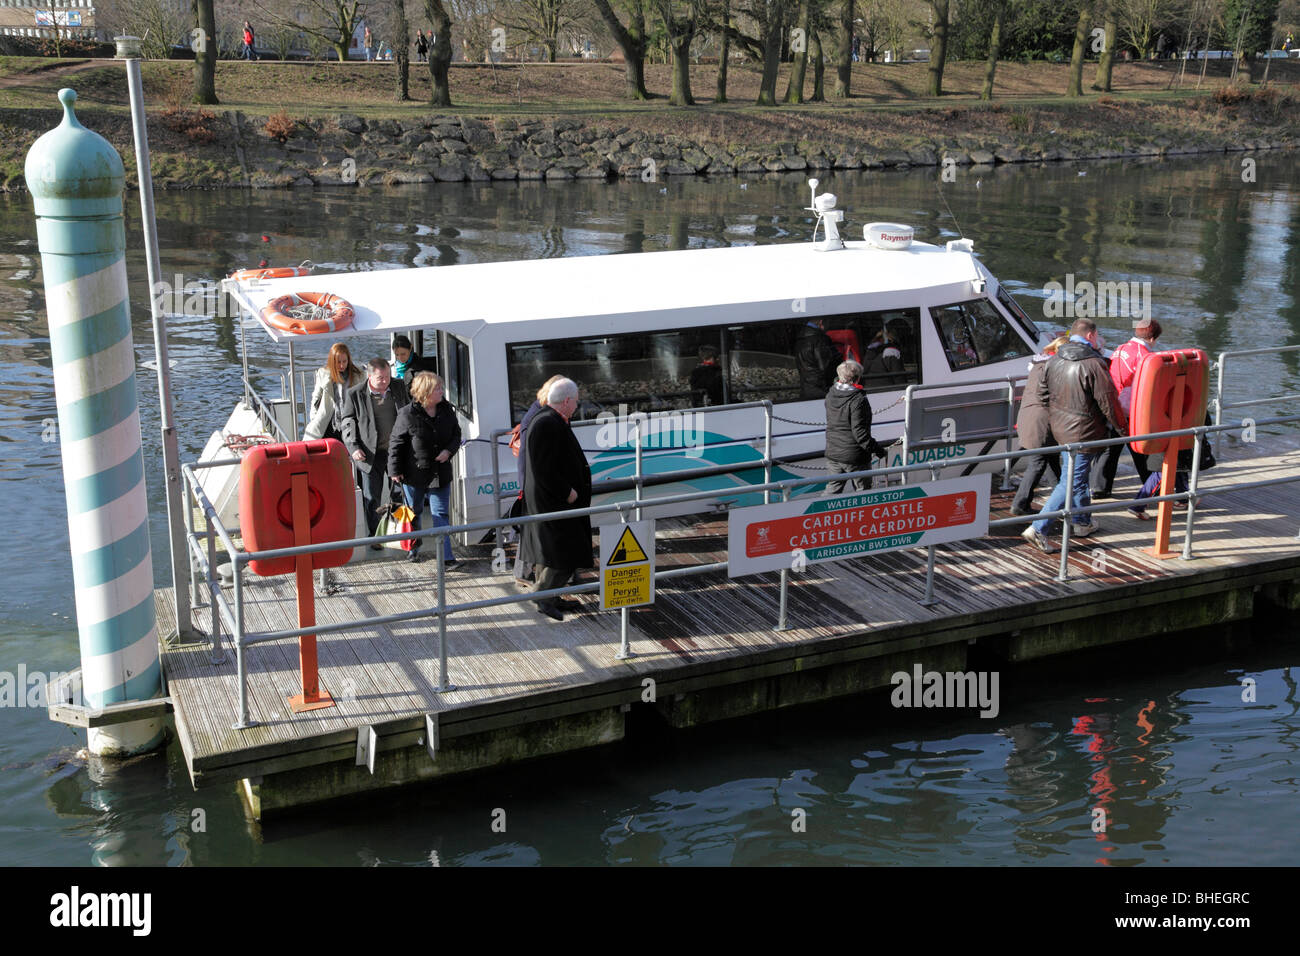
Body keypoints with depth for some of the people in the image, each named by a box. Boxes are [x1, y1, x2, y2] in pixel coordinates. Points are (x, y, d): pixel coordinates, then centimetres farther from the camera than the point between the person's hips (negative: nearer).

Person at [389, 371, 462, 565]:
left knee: (440, 514, 1)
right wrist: (395, 470, -7)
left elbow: (456, 434, 12)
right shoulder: (408, 415, -14)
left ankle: (446, 556, 1)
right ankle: (413, 547, 37)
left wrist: (449, 450, -7)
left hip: (440, 473, 3)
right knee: (413, 512, 16)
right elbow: (395, 443, -8)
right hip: (414, 473, -3)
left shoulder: (446, 411, 0)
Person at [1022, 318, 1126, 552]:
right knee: (1072, 482, -3)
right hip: (1082, 433, -8)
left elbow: (1045, 393, 13)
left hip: (1059, 428, 8)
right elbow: (1108, 402, -15)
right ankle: (1038, 529, -9)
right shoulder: (1093, 365, -19)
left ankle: (1083, 522, 39)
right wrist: (1123, 426, -1)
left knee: (1078, 475, 25)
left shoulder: (1053, 360, 2)